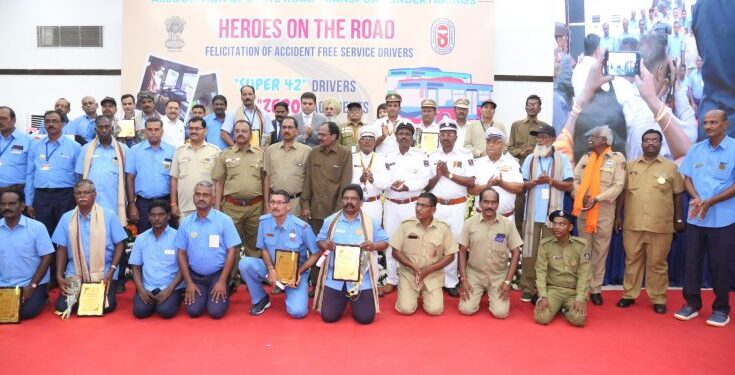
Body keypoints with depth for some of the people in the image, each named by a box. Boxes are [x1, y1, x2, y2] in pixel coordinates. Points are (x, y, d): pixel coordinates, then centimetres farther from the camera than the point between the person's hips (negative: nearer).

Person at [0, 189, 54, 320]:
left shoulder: (37, 227, -7)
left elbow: (47, 257, -7)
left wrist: (32, 286, -13)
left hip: (30, 284, -3)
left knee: (27, 312, -23)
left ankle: (41, 296, 8)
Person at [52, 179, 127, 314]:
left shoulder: (109, 215, -4)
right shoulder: (66, 218, 4)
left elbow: (119, 244, -3)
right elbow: (62, 248, 7)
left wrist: (111, 271, -13)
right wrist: (59, 276, -3)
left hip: (103, 273, -2)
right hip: (75, 273, 3)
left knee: (106, 307, -16)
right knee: (62, 307, -9)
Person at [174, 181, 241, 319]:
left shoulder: (224, 220, -8)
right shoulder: (186, 222, 1)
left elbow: (231, 252, -8)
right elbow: (181, 254, 4)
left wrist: (222, 281, -12)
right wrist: (189, 282, -1)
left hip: (218, 274, -2)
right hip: (195, 276, 3)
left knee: (216, 312, -13)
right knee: (193, 311, -10)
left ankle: (223, 291, 17)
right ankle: (202, 294, 22)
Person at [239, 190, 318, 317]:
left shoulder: (302, 227, -17)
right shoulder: (264, 221, -7)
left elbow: (316, 253, -8)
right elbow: (264, 249, 2)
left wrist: (299, 273, -17)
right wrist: (271, 269, -15)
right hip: (272, 268, 3)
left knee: (297, 312, -23)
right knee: (245, 263, -24)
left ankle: (290, 292, 16)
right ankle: (260, 299, 0)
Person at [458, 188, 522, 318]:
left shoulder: (508, 224, -7)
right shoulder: (469, 223, -7)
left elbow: (515, 253, -2)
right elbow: (462, 251, -1)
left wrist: (508, 281, -8)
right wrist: (463, 279, -7)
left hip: (499, 276, 0)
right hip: (474, 274, 0)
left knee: (501, 313, -12)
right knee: (466, 309, -12)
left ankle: (492, 295, 22)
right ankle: (478, 293, 21)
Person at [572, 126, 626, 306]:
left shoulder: (617, 158, -1)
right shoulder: (585, 158, 11)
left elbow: (618, 185, -9)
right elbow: (575, 179, 7)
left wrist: (597, 199, -17)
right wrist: (582, 196, -10)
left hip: (604, 212, -3)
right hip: (584, 210, 3)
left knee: (600, 251, 4)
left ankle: (596, 289, 12)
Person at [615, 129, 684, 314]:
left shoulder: (671, 167, 4)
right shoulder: (630, 166, 8)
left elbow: (678, 195, 7)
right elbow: (622, 192, 10)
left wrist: (679, 219, 4)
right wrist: (618, 215, 7)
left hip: (661, 226, -1)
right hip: (632, 224, 2)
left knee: (658, 263, 5)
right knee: (632, 260, 9)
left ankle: (658, 299, 16)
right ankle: (629, 295, 19)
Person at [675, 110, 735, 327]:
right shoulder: (695, 150, 8)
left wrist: (710, 202, -16)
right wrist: (696, 198, -9)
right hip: (695, 217, 4)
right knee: (691, 260, 8)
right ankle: (692, 303, 20)